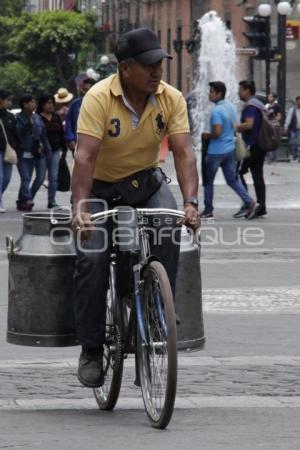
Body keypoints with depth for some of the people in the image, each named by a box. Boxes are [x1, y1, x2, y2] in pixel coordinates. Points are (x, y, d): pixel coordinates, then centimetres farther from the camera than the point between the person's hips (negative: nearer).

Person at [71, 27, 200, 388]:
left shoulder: (171, 99, -13)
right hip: (101, 187, -2)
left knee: (168, 229, -29)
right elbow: (84, 157, -31)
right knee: (91, 258, -20)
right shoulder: (99, 98, -23)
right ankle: (91, 349, -5)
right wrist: (80, 208, -44)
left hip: (146, 182, 2)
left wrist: (190, 203, -35)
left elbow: (183, 153, -19)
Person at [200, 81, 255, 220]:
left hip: (216, 151, -8)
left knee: (208, 180, 7)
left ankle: (208, 210, 12)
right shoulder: (231, 107, 8)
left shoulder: (217, 111, -19)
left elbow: (217, 132, -24)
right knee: (232, 179, 10)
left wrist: (207, 136, -6)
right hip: (230, 149, 8)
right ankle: (249, 202, -6)